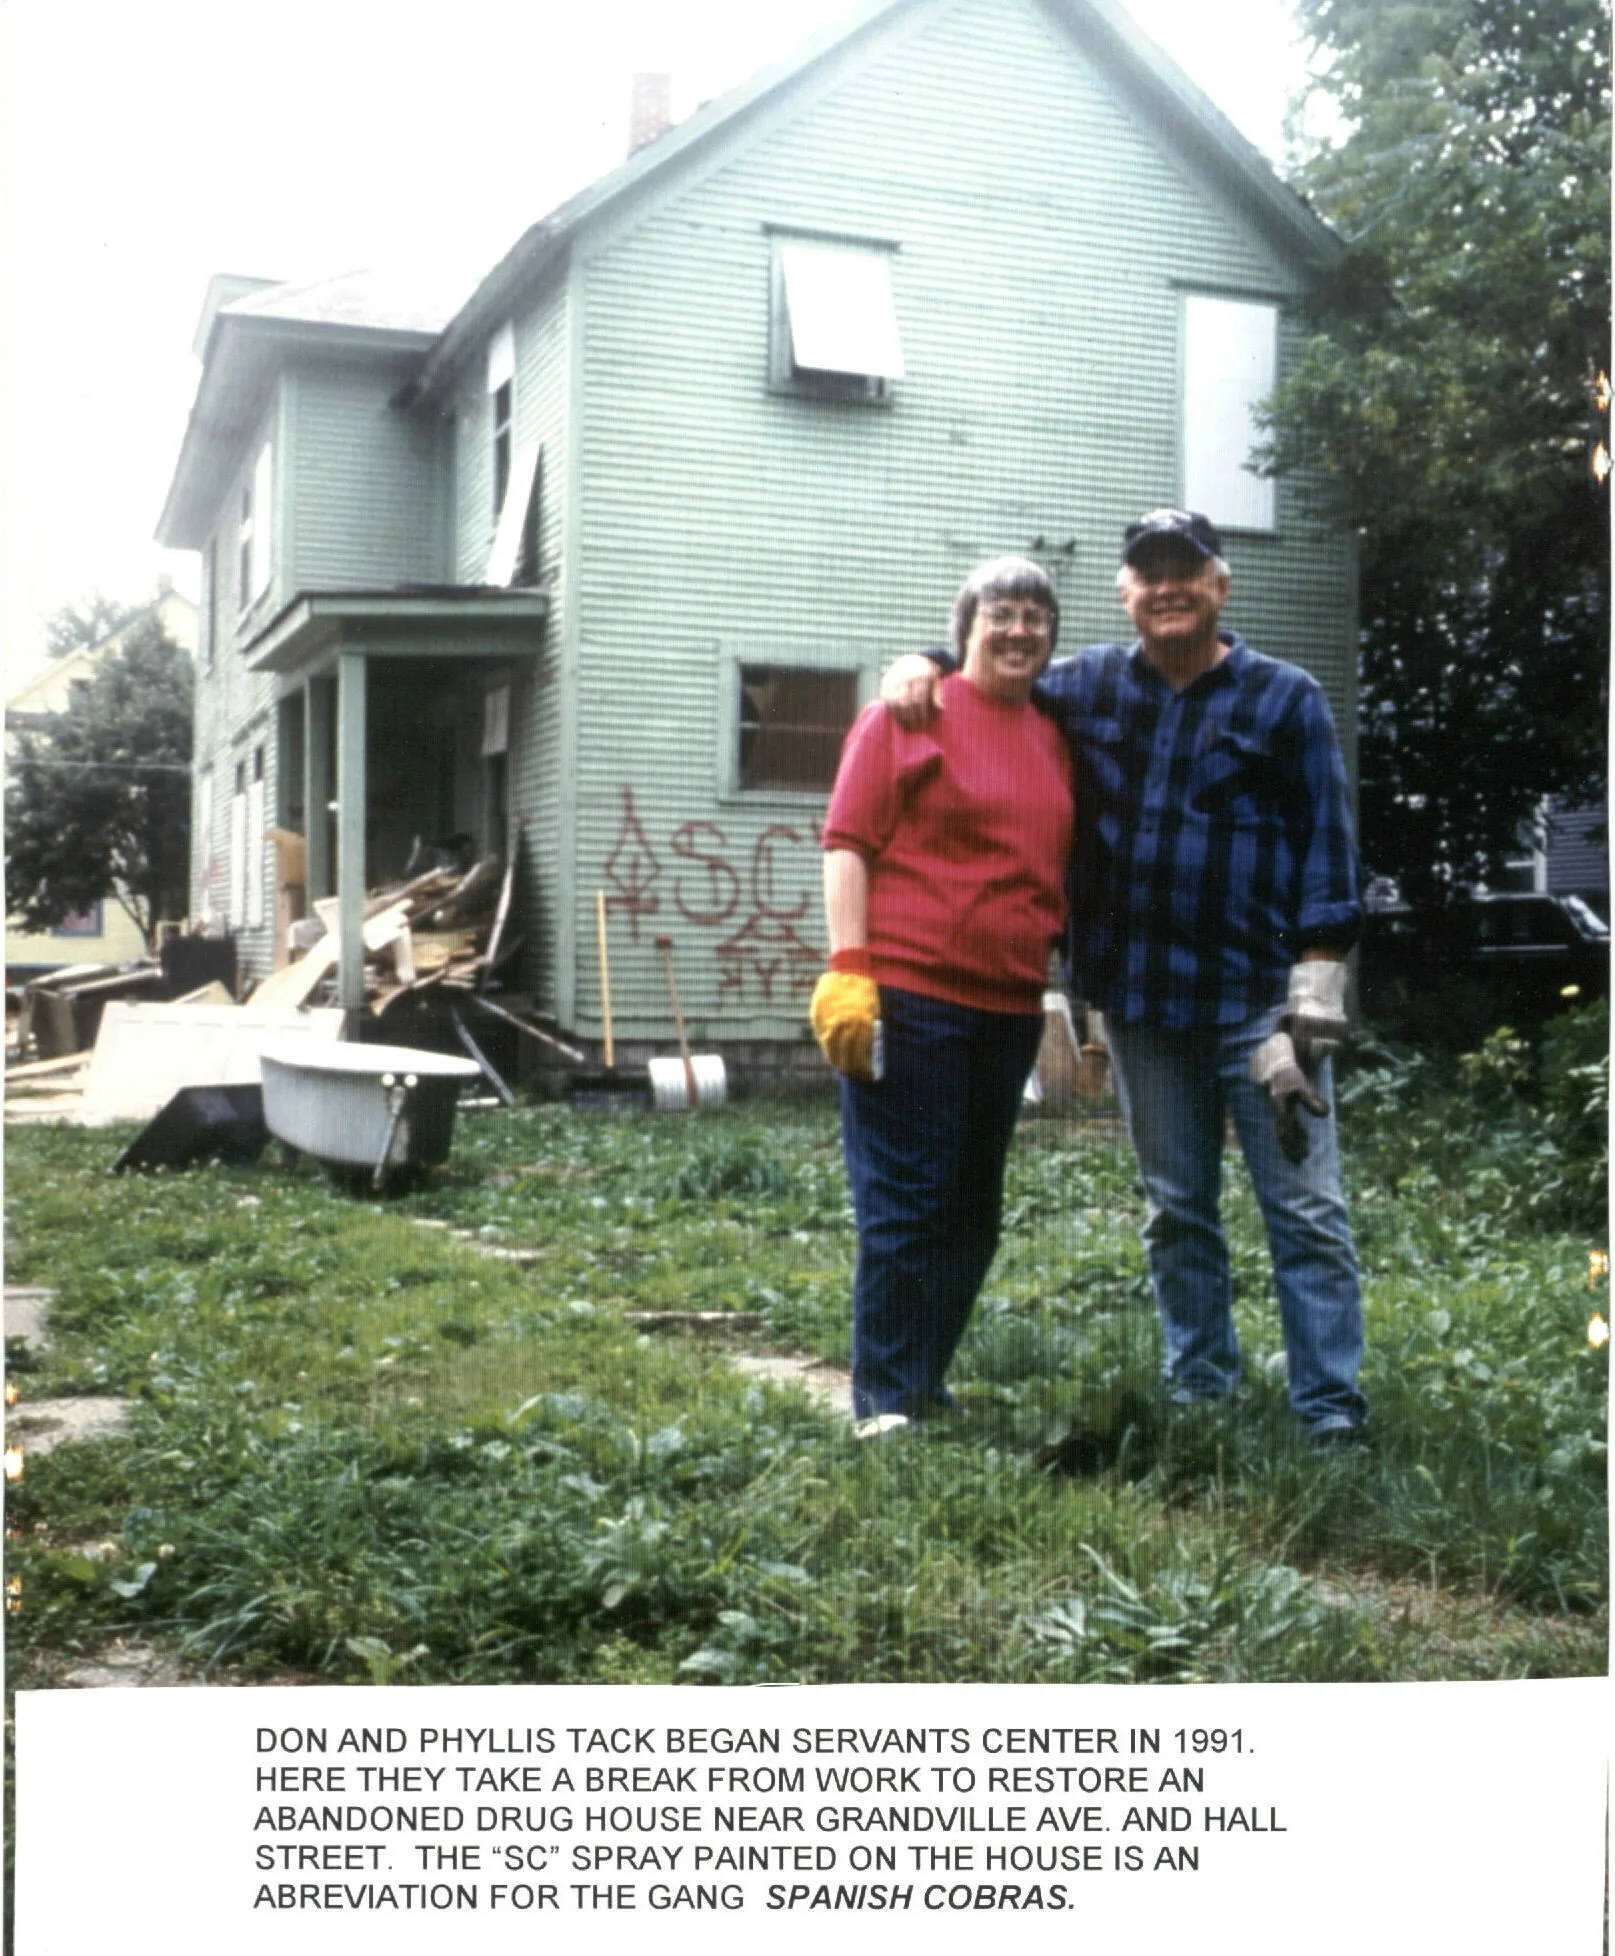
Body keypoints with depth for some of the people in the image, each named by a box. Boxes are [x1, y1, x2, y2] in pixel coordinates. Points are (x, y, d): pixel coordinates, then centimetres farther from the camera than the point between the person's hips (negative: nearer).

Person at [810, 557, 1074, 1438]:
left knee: (972, 1210, 12)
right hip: (908, 996, -7)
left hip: (1008, 1005, 7)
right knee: (905, 1202, -4)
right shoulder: (909, 713, -3)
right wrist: (849, 969, -16)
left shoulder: (1053, 739, 16)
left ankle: (926, 1383, 25)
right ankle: (882, 1401, 5)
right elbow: (848, 843, -8)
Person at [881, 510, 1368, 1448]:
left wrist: (1316, 988, -9)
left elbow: (1326, 845, -2)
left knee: (1306, 1210, -2)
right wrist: (921, 666, 6)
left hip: (1259, 998, -4)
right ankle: (1200, 1386, 25)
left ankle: (1333, 1409, 4)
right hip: (1139, 996, 4)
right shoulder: (1089, 687, 10)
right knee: (1177, 1211, 13)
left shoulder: (1286, 699, 1)